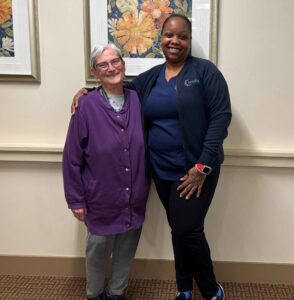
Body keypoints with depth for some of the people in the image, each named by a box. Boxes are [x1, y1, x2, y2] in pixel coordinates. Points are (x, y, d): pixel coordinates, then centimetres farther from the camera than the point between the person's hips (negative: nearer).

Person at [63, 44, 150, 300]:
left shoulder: (137, 100, -3)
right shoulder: (86, 107, -13)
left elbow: (147, 146, 5)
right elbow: (72, 158, -10)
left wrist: (145, 187, 5)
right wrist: (76, 200, -8)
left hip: (135, 197, 3)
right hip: (101, 199, -3)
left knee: (127, 248, 17)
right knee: (98, 248, 15)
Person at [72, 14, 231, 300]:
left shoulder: (205, 71, -6)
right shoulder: (150, 78, 10)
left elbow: (221, 116, -13)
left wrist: (203, 165, -18)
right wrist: (86, 91, 3)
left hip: (194, 169, -5)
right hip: (161, 170, 5)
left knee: (187, 231, -5)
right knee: (178, 230, 15)